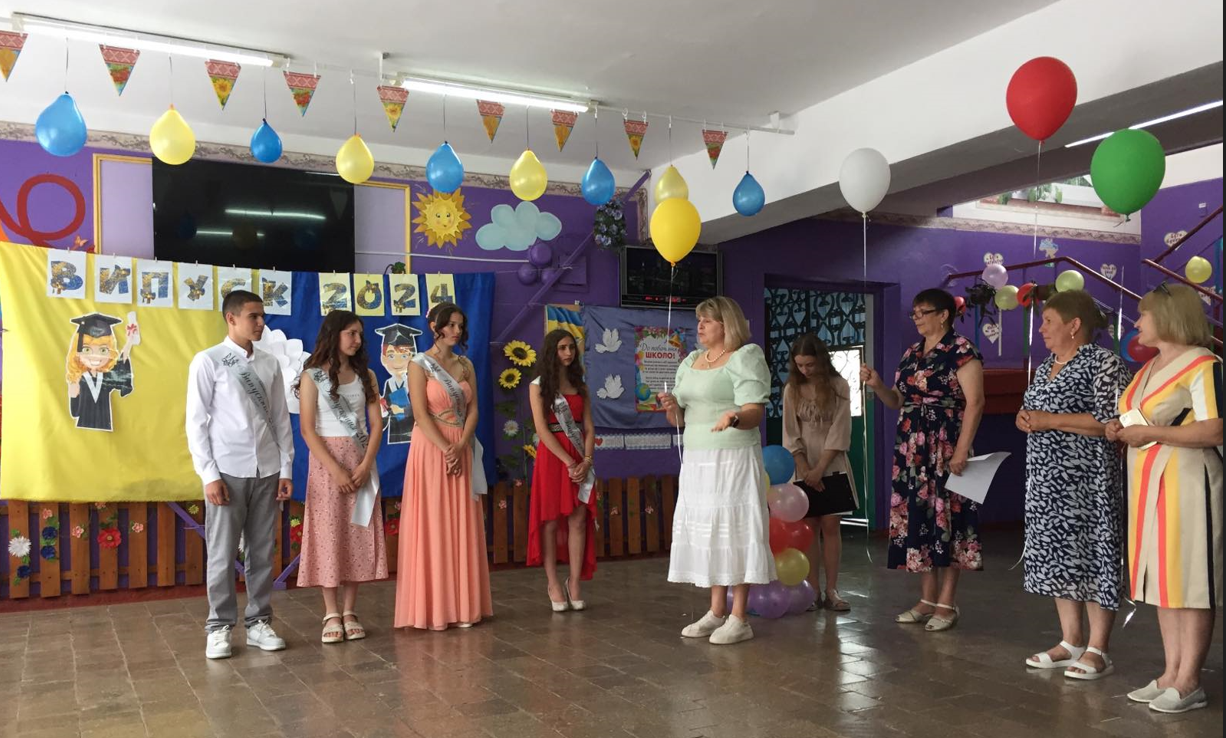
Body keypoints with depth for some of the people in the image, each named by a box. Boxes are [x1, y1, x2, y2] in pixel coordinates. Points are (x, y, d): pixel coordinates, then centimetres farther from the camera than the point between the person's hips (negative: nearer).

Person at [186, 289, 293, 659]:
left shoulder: (269, 364, 7)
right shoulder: (208, 361, -4)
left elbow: (281, 419, 9)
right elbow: (196, 422, -5)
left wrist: (286, 468, 4)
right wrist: (209, 474, -9)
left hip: (267, 471, 4)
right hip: (227, 471, -4)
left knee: (262, 551, 9)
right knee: (222, 553, 3)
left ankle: (259, 622, 20)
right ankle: (220, 627, 16)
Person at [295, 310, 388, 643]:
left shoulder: (366, 375, 7)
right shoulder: (313, 376, -3)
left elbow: (375, 424, 2)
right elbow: (307, 430, -9)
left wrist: (365, 465, -11)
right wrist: (335, 469, -16)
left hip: (361, 463, 3)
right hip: (327, 462, -3)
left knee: (357, 536, 3)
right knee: (329, 535, -1)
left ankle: (350, 612, 9)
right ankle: (331, 613, 7)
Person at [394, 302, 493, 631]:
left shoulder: (465, 365, 11)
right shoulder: (419, 364, -4)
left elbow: (473, 410, 4)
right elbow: (421, 414, -12)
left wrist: (460, 447, -10)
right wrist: (446, 449, -17)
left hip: (462, 451, 5)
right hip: (431, 449, -5)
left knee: (462, 528, 6)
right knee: (432, 527, -2)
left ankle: (462, 605, 13)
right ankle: (432, 608, 4)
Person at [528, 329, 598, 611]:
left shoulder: (580, 386, 13)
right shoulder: (539, 386, 0)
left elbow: (588, 427, 6)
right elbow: (542, 429, -10)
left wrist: (586, 460, -10)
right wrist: (569, 462, -16)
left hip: (580, 459, 4)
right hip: (552, 456, -4)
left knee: (578, 521, -1)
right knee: (551, 521, 0)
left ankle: (574, 584, 5)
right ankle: (553, 584, 6)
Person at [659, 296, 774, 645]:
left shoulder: (745, 357, -5)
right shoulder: (690, 361, 16)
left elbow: (755, 413, -15)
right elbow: (680, 420, 16)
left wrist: (733, 417, -36)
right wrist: (672, 407, -6)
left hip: (733, 460, -7)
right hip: (697, 461, 7)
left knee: (734, 531, -5)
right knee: (708, 532, 8)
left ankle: (738, 619, 0)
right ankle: (716, 612, 16)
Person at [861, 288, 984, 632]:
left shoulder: (962, 351, -7)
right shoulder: (911, 354, 15)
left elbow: (975, 403, -13)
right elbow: (898, 401, 19)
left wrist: (962, 449, -20)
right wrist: (877, 385, 0)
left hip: (945, 450, -7)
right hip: (911, 451, 7)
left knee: (945, 519, -3)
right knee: (918, 519, 8)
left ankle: (947, 603, 6)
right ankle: (927, 599, 17)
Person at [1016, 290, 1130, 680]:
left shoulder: (1104, 363, -10)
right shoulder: (1045, 366, 15)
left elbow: (1112, 421, -19)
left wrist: (1050, 420, -18)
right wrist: (1026, 418, 2)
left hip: (1087, 480, -8)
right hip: (1047, 479, 8)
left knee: (1092, 555, -3)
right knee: (1057, 554, 10)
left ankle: (1097, 649, 6)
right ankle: (1071, 641, 20)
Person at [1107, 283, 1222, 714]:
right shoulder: (1151, 366, 17)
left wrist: (1151, 433, -18)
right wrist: (1123, 429, 8)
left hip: (1188, 482, -9)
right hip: (1149, 484, 9)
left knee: (1191, 580, -4)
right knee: (1162, 578, 9)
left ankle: (1189, 682, 2)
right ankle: (1171, 674, 16)